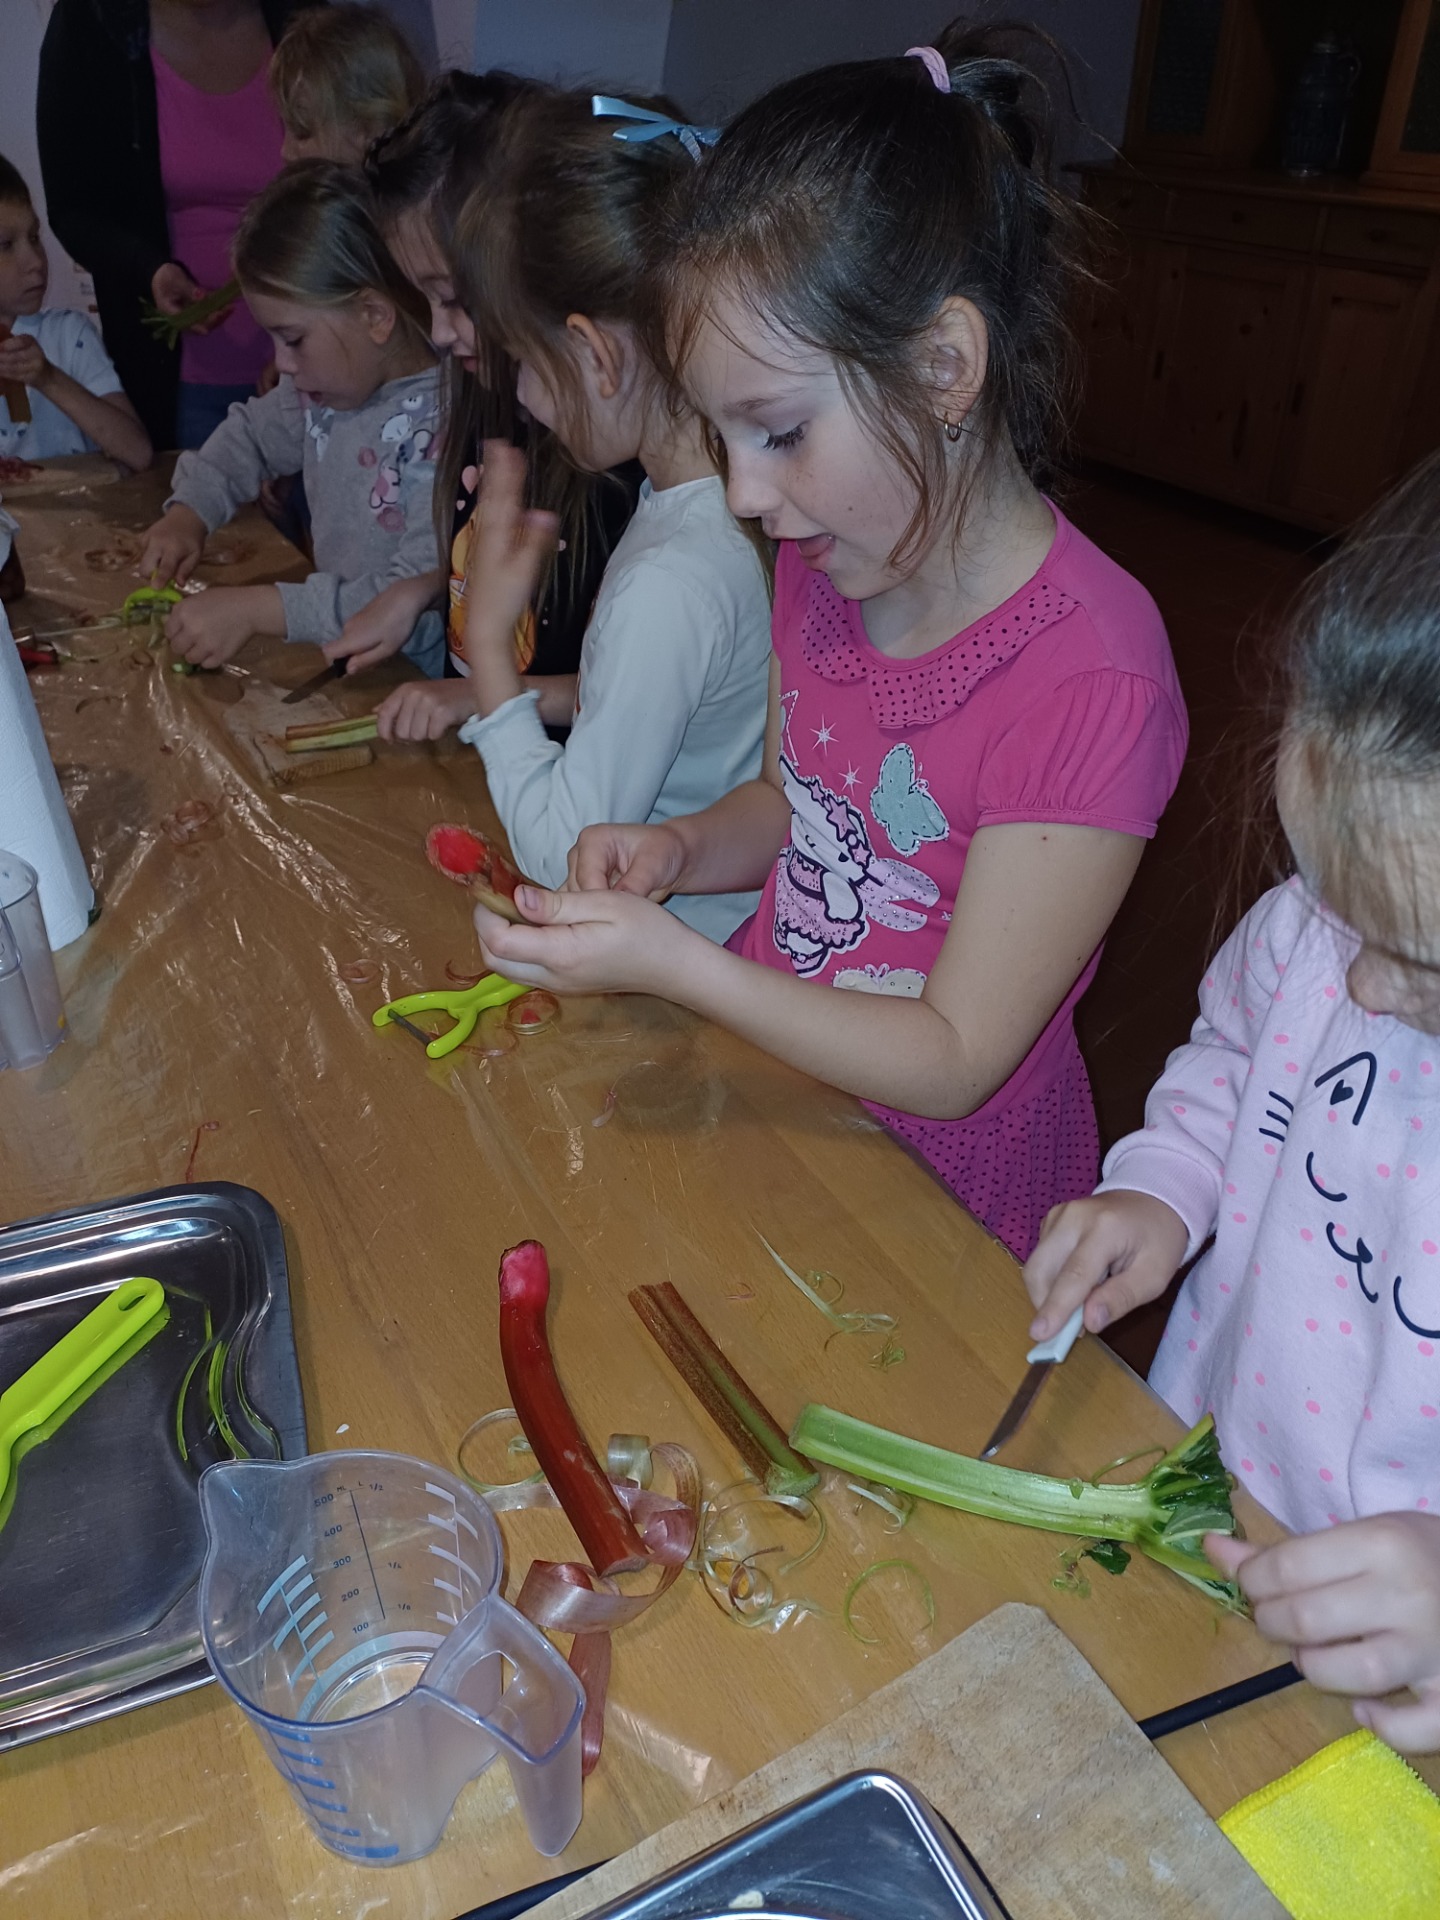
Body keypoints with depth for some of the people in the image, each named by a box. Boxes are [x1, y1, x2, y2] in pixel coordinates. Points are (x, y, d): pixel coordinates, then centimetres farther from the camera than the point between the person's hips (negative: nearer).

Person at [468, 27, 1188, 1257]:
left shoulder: (1091, 683, -27)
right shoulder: (822, 559, -3)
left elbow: (955, 1061, -21)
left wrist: (670, 963, -27)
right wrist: (682, 850, -9)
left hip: (943, 1195, -6)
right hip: (773, 1092, 6)